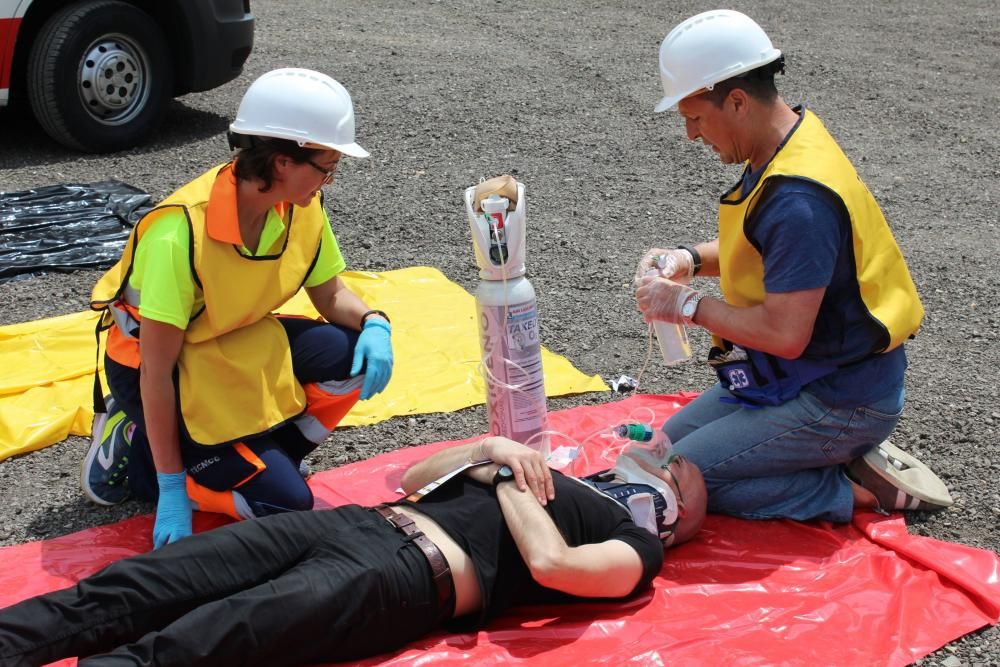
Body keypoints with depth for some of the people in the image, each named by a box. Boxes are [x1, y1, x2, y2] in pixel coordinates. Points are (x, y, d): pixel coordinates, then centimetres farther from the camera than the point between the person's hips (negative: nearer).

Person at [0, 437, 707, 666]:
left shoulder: (636, 547, 12)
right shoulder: (553, 475, 33)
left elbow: (550, 564, -11)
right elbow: (416, 479, 29)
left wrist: (506, 477, 4)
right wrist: (492, 448, 13)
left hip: (418, 573, -7)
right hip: (361, 522, 7)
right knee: (136, 586, -13)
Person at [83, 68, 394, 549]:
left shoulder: (302, 207, -13)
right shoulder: (180, 234, -32)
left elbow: (331, 296, 2)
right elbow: (156, 370, -27)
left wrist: (373, 324, -23)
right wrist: (172, 491, -22)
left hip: (237, 341, 6)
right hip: (157, 362, -6)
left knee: (355, 355, -18)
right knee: (284, 501, -15)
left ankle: (262, 452, 2)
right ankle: (131, 448, 3)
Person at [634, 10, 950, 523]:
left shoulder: (799, 199, -31)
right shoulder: (793, 139, 1)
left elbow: (784, 334, -31)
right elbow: (764, 248, 18)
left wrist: (688, 305, -17)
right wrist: (691, 260, 0)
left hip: (842, 402, -10)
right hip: (804, 376, 10)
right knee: (668, 444, 12)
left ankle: (855, 488, -3)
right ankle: (848, 460, 11)